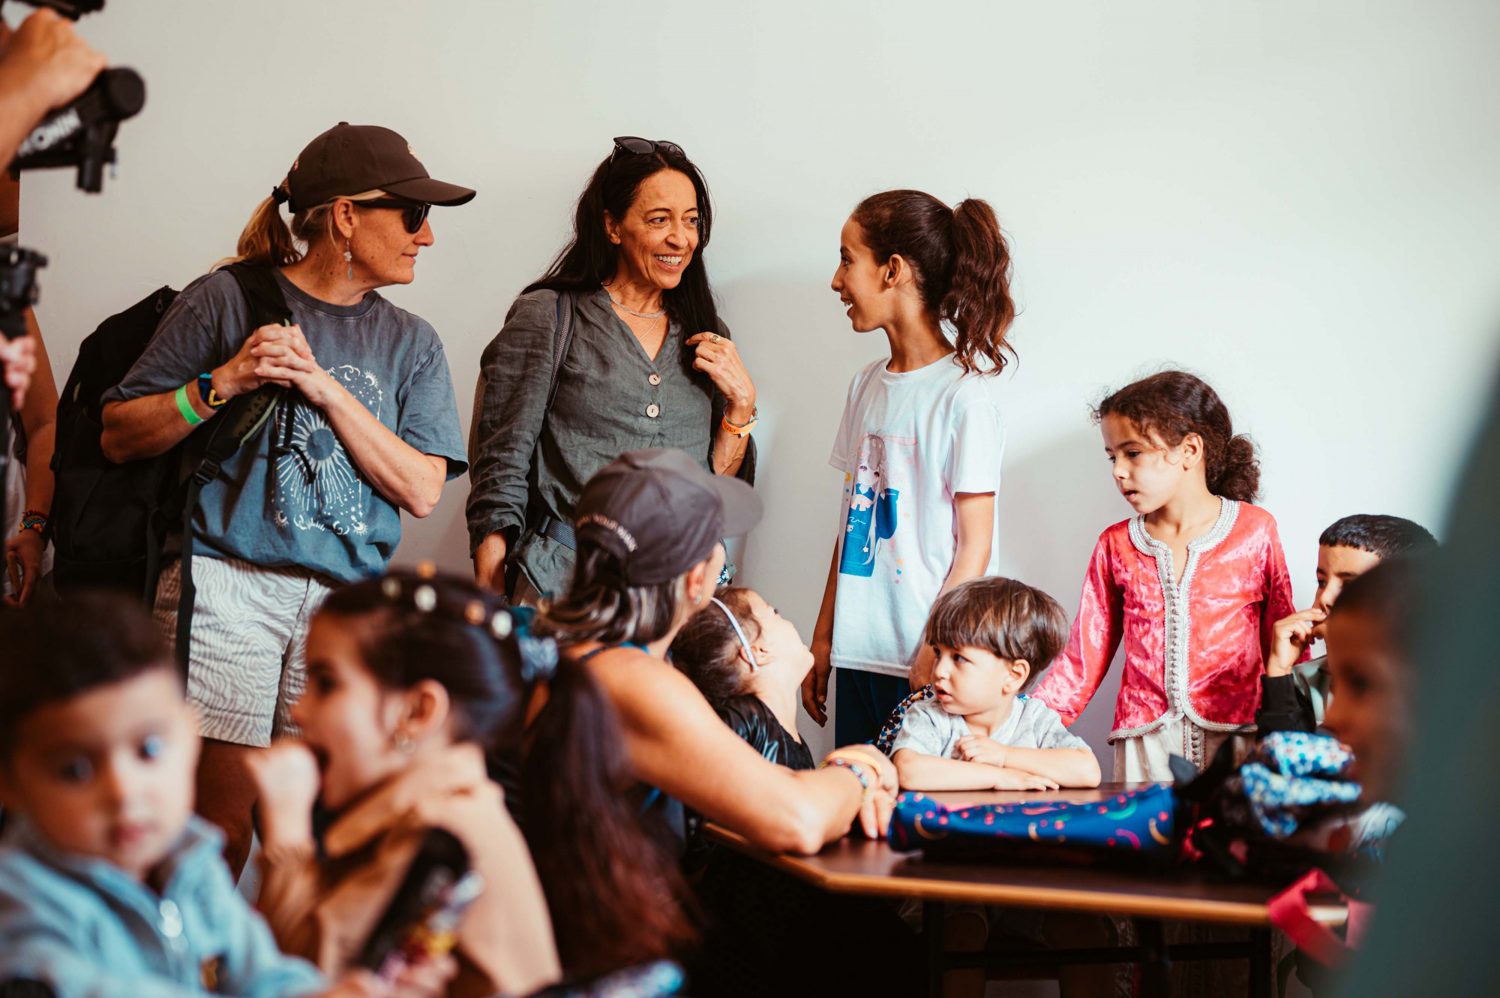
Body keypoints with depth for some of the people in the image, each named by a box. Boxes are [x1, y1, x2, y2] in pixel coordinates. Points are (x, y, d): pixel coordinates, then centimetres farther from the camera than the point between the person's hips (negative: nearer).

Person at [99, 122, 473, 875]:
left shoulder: (410, 344, 16)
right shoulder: (227, 300, 5)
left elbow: (421, 490, 4)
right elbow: (119, 437, 5)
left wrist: (327, 391, -5)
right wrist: (224, 383, -10)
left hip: (346, 605, 4)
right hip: (227, 584, -3)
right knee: (221, 828, -8)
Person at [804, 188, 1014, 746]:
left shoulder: (965, 393, -9)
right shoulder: (867, 386, 12)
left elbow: (974, 547, -10)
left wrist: (932, 658, -14)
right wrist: (822, 642, 12)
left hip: (927, 662, -6)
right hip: (859, 655, 6)